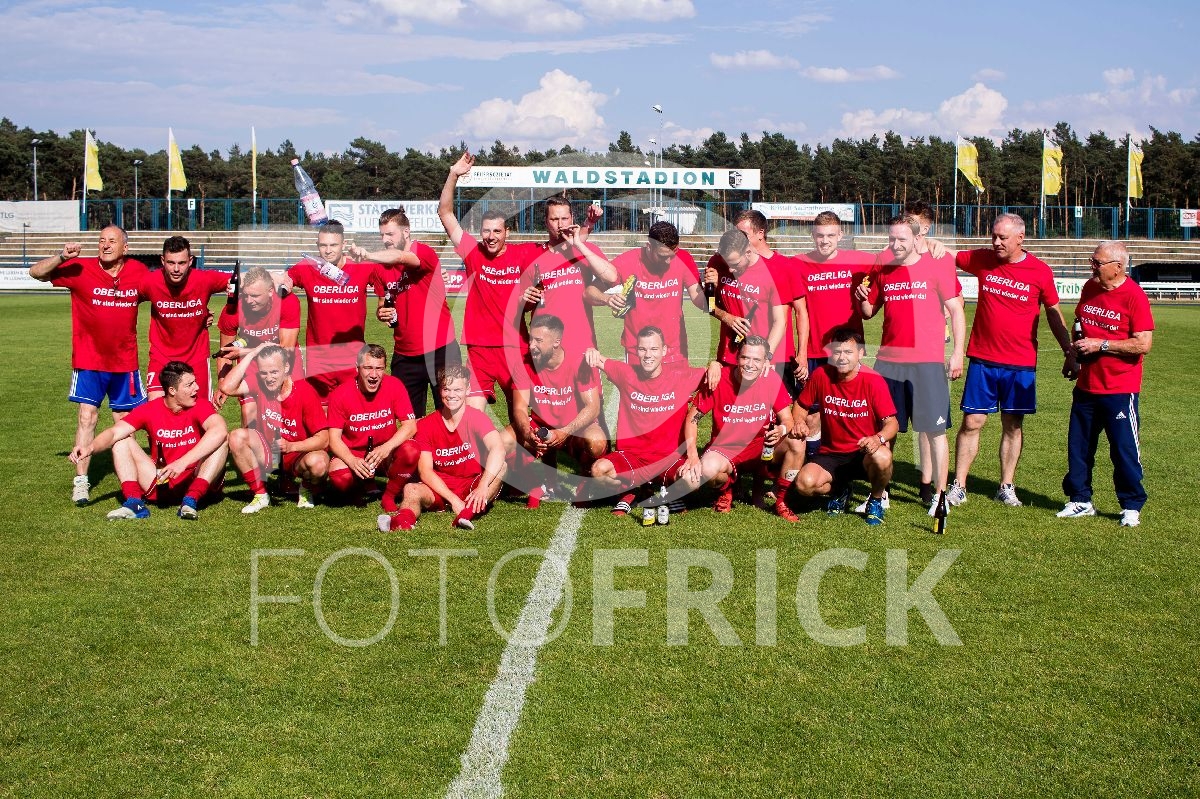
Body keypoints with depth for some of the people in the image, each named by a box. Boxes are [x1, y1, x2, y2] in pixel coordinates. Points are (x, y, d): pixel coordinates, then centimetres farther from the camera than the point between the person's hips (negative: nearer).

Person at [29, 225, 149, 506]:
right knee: (87, 417, -8)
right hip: (89, 360, -2)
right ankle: (80, 482, -4)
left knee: (124, 420, 12)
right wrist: (62, 256, -28)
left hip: (125, 361, 2)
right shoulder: (80, 269, -10)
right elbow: (36, 272, -9)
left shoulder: (138, 271, -3)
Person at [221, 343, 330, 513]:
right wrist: (251, 354, -24)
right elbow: (227, 387, -27)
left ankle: (306, 490, 3)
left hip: (299, 454, -4)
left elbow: (323, 439, -20)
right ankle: (260, 494, -5)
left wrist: (290, 446, -35)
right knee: (237, 437, -22)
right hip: (268, 453, 4)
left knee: (317, 463, -37)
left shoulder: (305, 392, -21)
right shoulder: (259, 383, -8)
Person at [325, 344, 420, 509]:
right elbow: (334, 438, -12)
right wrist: (353, 461, -30)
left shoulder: (395, 386, -11)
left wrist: (386, 448, -30)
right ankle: (366, 485, 6)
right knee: (339, 477, -33)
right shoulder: (341, 394, -12)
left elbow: (410, 426, -13)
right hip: (352, 453, -1)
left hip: (386, 453, 1)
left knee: (411, 452, -31)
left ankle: (389, 496, -4)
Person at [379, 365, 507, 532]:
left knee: (501, 467, -29)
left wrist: (482, 487, -42)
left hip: (472, 489, -2)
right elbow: (425, 471, -8)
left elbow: (498, 449, -26)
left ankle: (468, 513, -54)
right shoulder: (425, 425, 0)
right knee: (411, 490, -27)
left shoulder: (477, 417, -7)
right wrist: (453, 499, -23)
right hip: (440, 490, 2)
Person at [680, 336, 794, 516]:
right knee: (708, 469, -36)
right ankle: (726, 487, 5)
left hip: (761, 449, 2)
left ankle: (781, 500, -5)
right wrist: (693, 456, -21)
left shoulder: (772, 379, -11)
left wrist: (781, 430, -33)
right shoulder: (718, 379, -15)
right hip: (724, 449, -2)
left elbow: (787, 420, -8)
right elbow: (692, 418, -8)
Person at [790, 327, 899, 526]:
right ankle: (839, 491, 13)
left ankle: (876, 500, 0)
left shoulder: (873, 381, -12)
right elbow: (801, 405, 10)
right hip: (830, 455, 2)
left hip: (864, 453, -2)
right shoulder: (821, 376, -6)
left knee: (882, 458, -38)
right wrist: (799, 422, -12)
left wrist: (879, 438, -36)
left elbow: (891, 423, -15)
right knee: (805, 483, -26)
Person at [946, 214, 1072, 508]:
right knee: (972, 422, 0)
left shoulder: (1040, 271, -2)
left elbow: (1053, 314, 7)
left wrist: (1069, 351, 5)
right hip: (982, 359, 0)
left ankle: (1007, 487, 18)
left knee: (1013, 425, 7)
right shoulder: (982, 259, 0)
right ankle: (958, 487, 7)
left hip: (1021, 364, 0)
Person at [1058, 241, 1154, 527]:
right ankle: (1080, 500, 23)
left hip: (1120, 388, -7)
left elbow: (1143, 344, -18)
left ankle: (1131, 506, 14)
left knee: (1124, 449, 0)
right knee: (1078, 445, 11)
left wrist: (1100, 345, -19)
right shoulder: (1090, 288, 6)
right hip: (1086, 385, 7)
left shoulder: (1134, 296, -14)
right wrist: (1074, 353, 10)